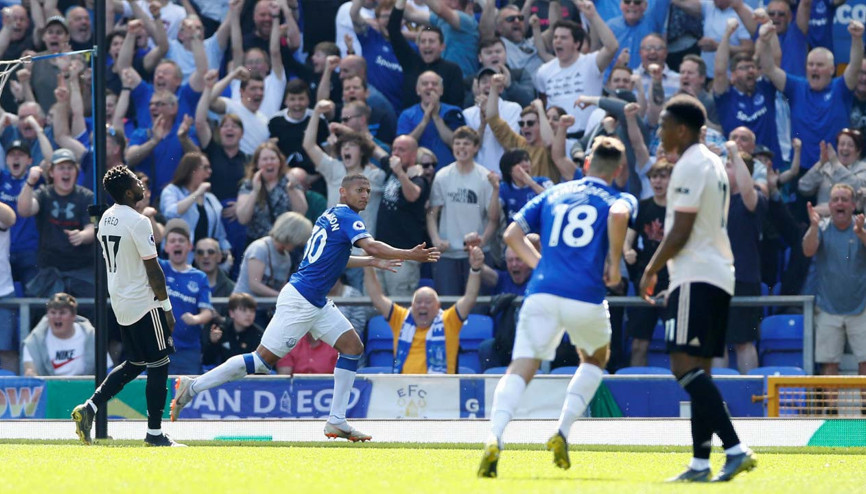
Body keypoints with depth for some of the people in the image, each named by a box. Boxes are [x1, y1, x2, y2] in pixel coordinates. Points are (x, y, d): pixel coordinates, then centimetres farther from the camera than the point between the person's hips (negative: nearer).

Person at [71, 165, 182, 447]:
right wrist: (167, 308, -9)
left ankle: (89, 408, 8)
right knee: (158, 365, 1)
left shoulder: (106, 219, 8)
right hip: (144, 304, -9)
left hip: (120, 304, 9)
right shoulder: (138, 222, -18)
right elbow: (153, 270, -16)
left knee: (135, 363, 19)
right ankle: (154, 434, 3)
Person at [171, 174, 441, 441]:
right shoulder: (346, 217, -10)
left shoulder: (330, 216, 17)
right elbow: (371, 246, -25)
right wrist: (410, 255, -22)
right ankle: (192, 387, -1)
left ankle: (336, 421, 4)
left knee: (353, 347, 5)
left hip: (316, 304, 10)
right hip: (299, 301, -10)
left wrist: (372, 262, 33)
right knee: (263, 359, -9)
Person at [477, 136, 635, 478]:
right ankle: (563, 431, 10)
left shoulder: (554, 194, 22)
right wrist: (614, 264, -6)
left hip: (542, 293, 2)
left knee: (521, 369, -4)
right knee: (596, 360, 27)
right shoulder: (619, 199, 11)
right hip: (586, 299, -2)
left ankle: (494, 438, -30)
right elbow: (619, 215, -16)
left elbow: (512, 234, 16)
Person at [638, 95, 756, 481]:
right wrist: (667, 270, 26)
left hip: (696, 276, -10)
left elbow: (681, 232, -16)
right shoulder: (714, 164, 20)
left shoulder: (689, 167, -12)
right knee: (698, 370, 10)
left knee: (685, 365, -16)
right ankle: (700, 463, 6)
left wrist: (652, 271, -5)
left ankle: (736, 449, -26)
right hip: (719, 274, 10)